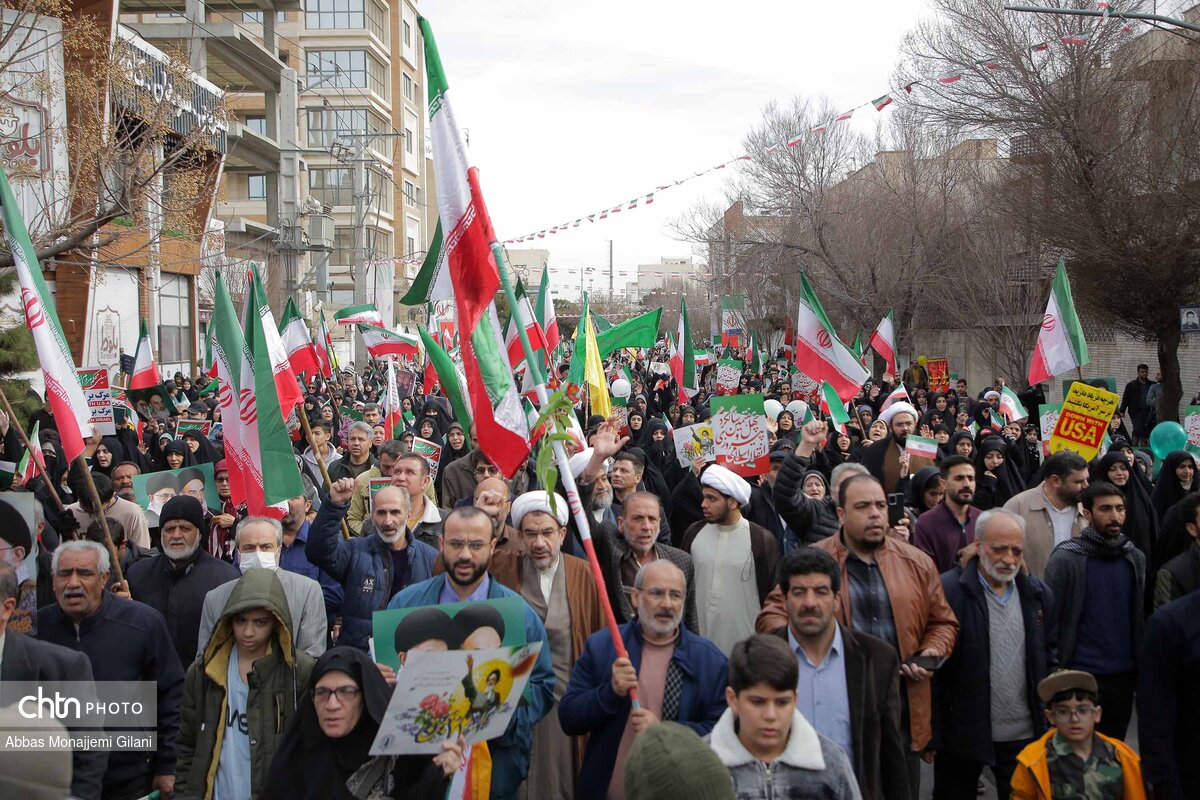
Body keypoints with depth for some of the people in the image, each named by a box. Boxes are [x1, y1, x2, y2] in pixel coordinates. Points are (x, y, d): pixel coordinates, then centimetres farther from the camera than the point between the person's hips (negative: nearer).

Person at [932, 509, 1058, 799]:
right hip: (963, 734, -4)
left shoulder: (1038, 593, 4)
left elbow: (1051, 659, 12)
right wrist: (931, 735, -9)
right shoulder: (947, 591, -13)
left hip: (1025, 734, 4)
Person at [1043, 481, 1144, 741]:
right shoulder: (1066, 559, -10)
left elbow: (1139, 617, 12)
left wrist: (1141, 666, 8)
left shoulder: (1135, 558, 5)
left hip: (1124, 675, 4)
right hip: (1080, 677, -4)